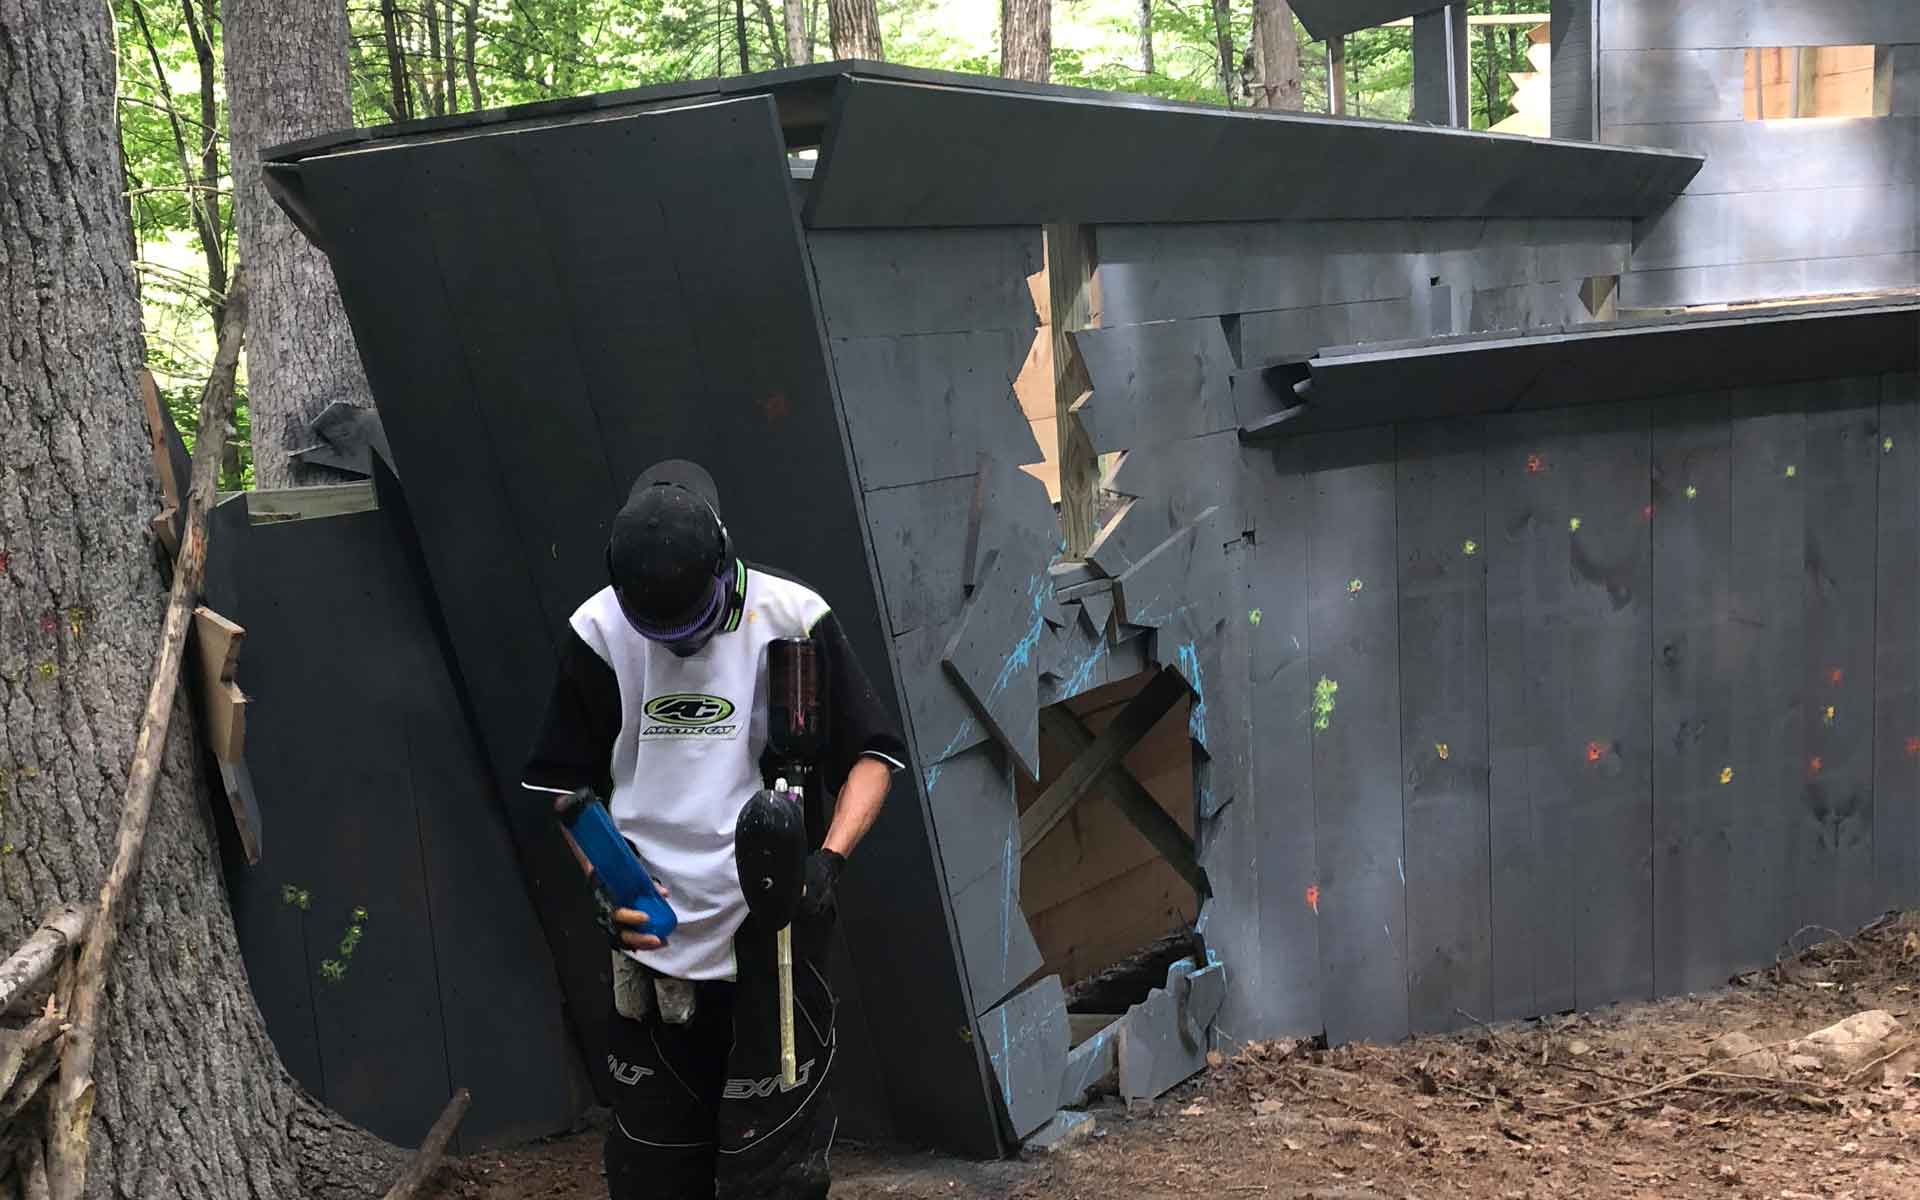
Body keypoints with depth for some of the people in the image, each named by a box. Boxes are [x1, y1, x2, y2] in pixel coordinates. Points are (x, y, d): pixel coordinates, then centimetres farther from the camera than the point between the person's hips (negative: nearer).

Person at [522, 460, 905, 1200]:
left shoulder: (790, 619, -9)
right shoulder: (600, 631, -2)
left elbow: (871, 753, -2)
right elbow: (567, 780, 9)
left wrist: (829, 858, -17)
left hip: (772, 924, -3)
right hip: (651, 936, 3)